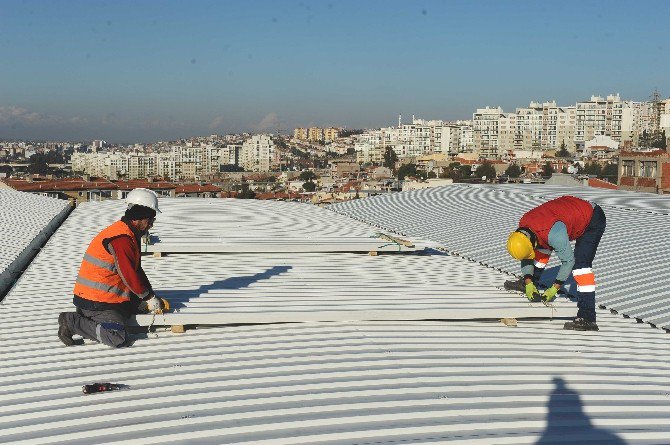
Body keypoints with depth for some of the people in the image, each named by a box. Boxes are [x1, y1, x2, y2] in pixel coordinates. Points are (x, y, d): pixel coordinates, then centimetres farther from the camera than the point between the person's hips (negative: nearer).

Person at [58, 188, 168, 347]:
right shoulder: (121, 238, -19)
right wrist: (149, 298, -5)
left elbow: (137, 270, 19)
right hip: (94, 302, -11)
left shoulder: (130, 235, 15)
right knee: (119, 339, -21)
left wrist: (152, 297, 11)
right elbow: (129, 276, -17)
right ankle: (72, 323, -7)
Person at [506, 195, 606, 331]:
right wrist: (529, 284, -5)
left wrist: (554, 289, -18)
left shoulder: (553, 234, -39)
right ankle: (531, 282, 33)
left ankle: (587, 318, -26)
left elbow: (568, 261, -25)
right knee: (543, 247, 10)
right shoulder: (523, 225, -14)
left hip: (593, 219, -9)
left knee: (580, 263, -22)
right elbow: (526, 257, 0)